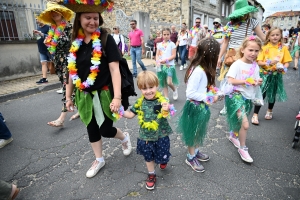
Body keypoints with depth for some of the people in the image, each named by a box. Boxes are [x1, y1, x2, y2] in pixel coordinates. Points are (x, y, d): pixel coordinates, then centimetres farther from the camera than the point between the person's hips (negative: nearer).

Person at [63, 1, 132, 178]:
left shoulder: (106, 39, -11)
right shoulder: (75, 42, 3)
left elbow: (114, 69, -18)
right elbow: (73, 72, 8)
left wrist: (117, 97, -24)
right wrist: (68, 96, 11)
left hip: (104, 94, -5)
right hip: (85, 96, 5)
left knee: (106, 130, 2)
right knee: (92, 128, 15)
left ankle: (125, 138, 36)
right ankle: (99, 160, 37)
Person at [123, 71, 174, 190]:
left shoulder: (162, 100, -18)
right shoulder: (140, 102, -8)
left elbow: (167, 114, -28)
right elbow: (130, 114, 1)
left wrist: (166, 110, -50)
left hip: (161, 135, -2)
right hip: (145, 136, 3)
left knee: (162, 156, 17)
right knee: (148, 157, 18)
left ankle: (163, 160, 55)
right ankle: (151, 175, 43)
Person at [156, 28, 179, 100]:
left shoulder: (172, 44, -1)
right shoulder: (159, 44, 9)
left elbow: (174, 55, -7)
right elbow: (157, 55, 7)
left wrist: (166, 60, -19)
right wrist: (158, 62, -12)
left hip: (170, 65, -4)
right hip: (161, 66, 4)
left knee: (169, 82, -15)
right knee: (164, 83, 8)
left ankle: (175, 90, 18)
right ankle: (166, 97, 18)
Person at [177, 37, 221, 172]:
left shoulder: (204, 69, 2)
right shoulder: (198, 71, -27)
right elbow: (190, 93, -28)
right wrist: (208, 98, -21)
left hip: (201, 106, 9)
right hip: (195, 107, -9)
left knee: (198, 132, 24)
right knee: (193, 133, 11)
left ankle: (195, 152, 46)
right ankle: (191, 157, 32)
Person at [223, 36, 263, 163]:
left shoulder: (255, 66, 7)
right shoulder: (237, 64, -14)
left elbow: (255, 81, 14)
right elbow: (230, 80, -20)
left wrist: (258, 82, -8)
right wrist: (246, 81, -24)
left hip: (248, 97, 7)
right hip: (235, 95, -7)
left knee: (239, 120, 21)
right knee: (245, 124, -14)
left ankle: (233, 135, 49)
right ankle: (242, 148, 6)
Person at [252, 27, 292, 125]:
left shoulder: (283, 48, 3)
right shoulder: (265, 47, -1)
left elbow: (287, 62, 3)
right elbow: (259, 62, -7)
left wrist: (283, 68, -18)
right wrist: (269, 63, -22)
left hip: (276, 75, 2)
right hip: (265, 74, -2)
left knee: (273, 94, 15)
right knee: (261, 94, -8)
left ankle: (269, 111, 38)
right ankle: (255, 115, -1)